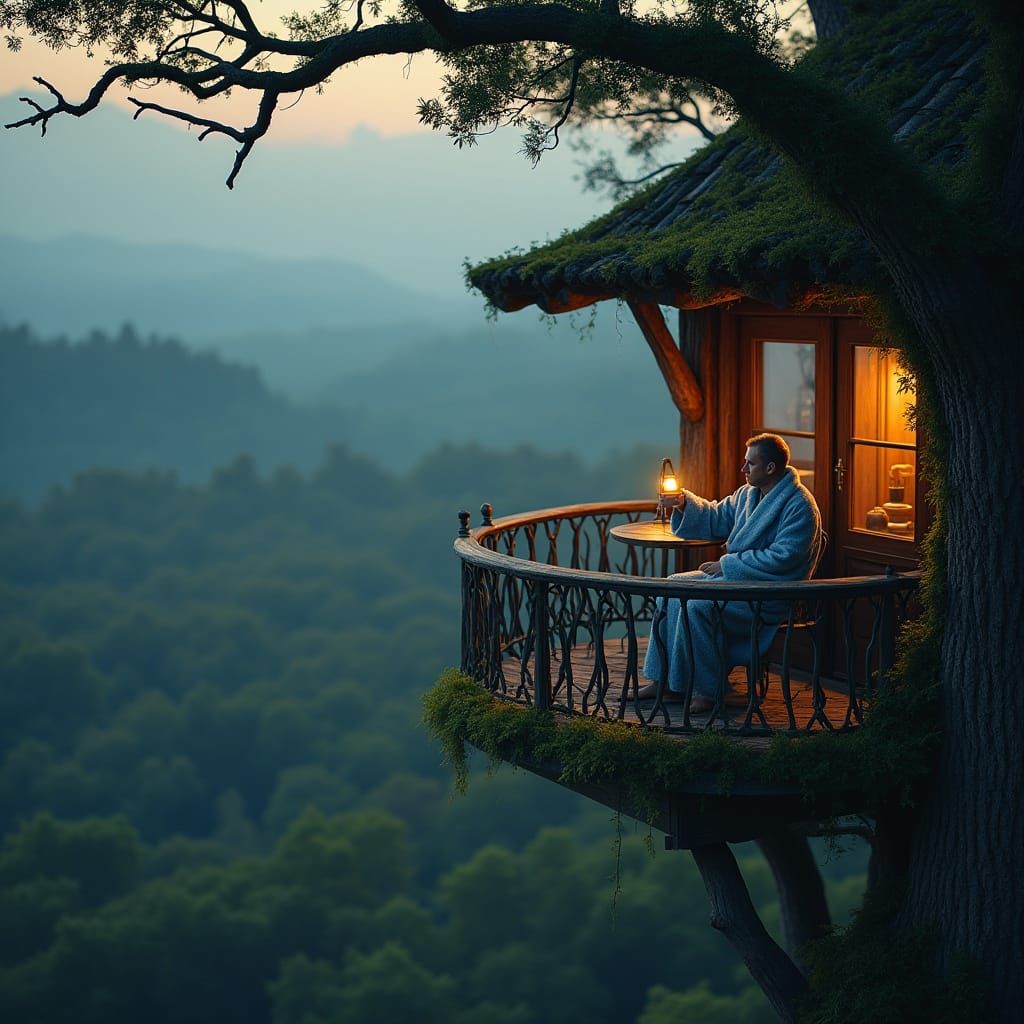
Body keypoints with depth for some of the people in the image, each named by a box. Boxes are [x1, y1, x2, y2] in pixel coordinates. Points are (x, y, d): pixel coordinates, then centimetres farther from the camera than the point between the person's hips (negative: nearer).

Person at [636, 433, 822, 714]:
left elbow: (782, 558, -24)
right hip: (735, 576, 10)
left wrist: (727, 565, -19)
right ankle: (665, 679, 1)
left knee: (698, 606, -27)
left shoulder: (799, 506, -16)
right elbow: (717, 518, 24)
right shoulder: (749, 494, 12)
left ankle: (706, 690, -16)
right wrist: (685, 503, 4)